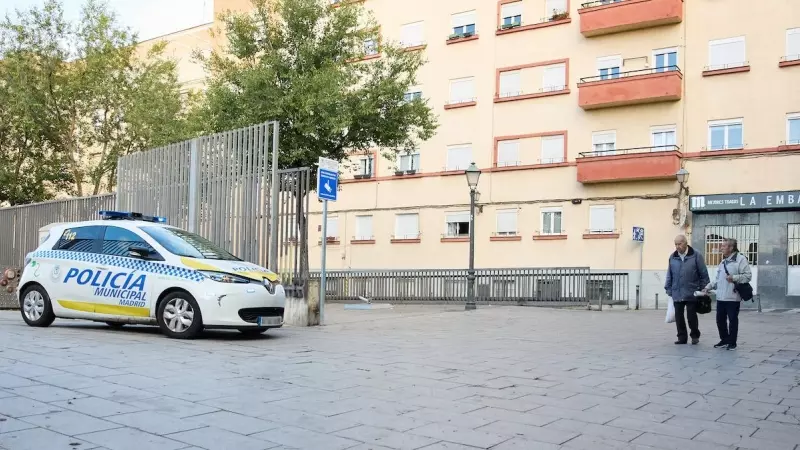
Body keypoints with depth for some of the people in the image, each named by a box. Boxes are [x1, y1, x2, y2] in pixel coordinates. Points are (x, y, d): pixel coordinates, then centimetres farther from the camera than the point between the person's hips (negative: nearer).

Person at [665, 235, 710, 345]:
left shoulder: (696, 256, -5)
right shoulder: (672, 257, 6)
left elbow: (704, 274, -2)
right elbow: (669, 275, 11)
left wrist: (703, 289, -3)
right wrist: (668, 289, 9)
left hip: (691, 294, -4)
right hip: (677, 294, 4)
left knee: (691, 316, 1)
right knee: (678, 316, 6)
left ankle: (695, 335, 22)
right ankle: (682, 337, 18)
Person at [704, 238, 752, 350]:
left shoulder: (740, 259, -6)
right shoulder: (723, 262, 19)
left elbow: (748, 276, -12)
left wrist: (734, 278, -23)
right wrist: (708, 287, 12)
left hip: (733, 298, -8)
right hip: (720, 297, 8)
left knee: (733, 320, 1)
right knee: (720, 319, 10)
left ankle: (732, 342, 11)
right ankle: (724, 340, 23)